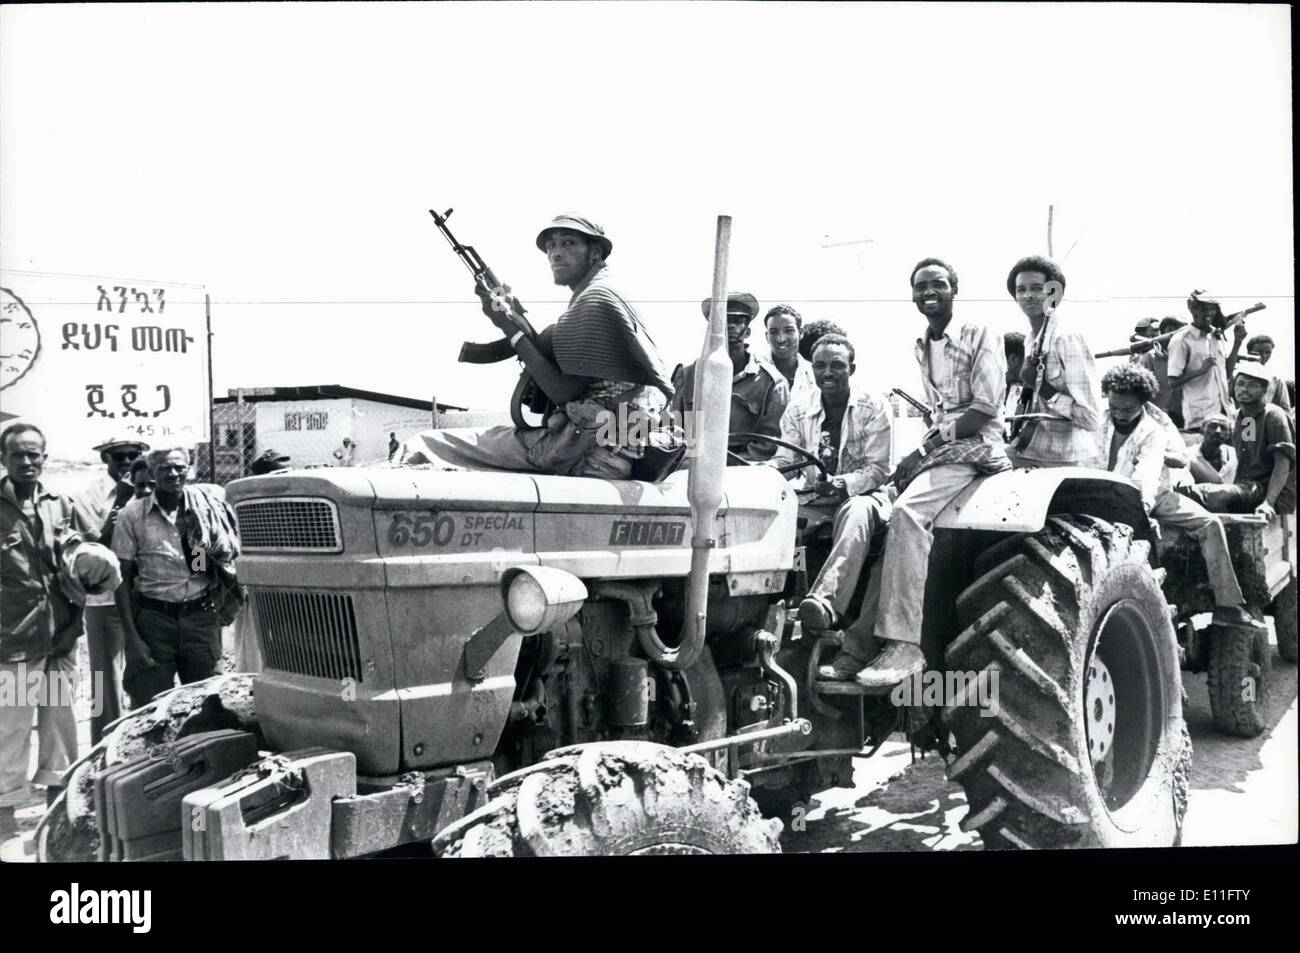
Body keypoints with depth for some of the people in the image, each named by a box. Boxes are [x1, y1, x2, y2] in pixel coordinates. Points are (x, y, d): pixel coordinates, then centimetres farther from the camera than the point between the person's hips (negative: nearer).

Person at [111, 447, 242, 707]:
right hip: (153, 619, -1)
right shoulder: (133, 515, -1)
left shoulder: (207, 505, 2)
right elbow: (123, 580, 0)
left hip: (201, 617, 1)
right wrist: (131, 637, -6)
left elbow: (228, 556, 12)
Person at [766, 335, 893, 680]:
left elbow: (878, 470, -8)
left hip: (862, 496, -4)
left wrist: (842, 484, -28)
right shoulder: (799, 409, 9)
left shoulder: (874, 408, -2)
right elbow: (783, 461, 7)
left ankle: (824, 601, -58)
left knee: (856, 513, -40)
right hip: (813, 502, 4)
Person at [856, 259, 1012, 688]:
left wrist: (924, 448, -16)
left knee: (906, 511, -32)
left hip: (976, 446, -8)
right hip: (936, 447, 8)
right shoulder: (920, 347, 20)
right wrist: (923, 449, 5)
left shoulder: (980, 336, -3)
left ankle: (904, 645, -35)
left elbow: (984, 410, -11)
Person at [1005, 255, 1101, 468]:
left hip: (1064, 461, -7)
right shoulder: (1030, 340, 8)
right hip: (1025, 454, 7)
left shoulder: (1068, 337, -15)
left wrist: (1042, 387, -21)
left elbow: (1092, 418, -20)